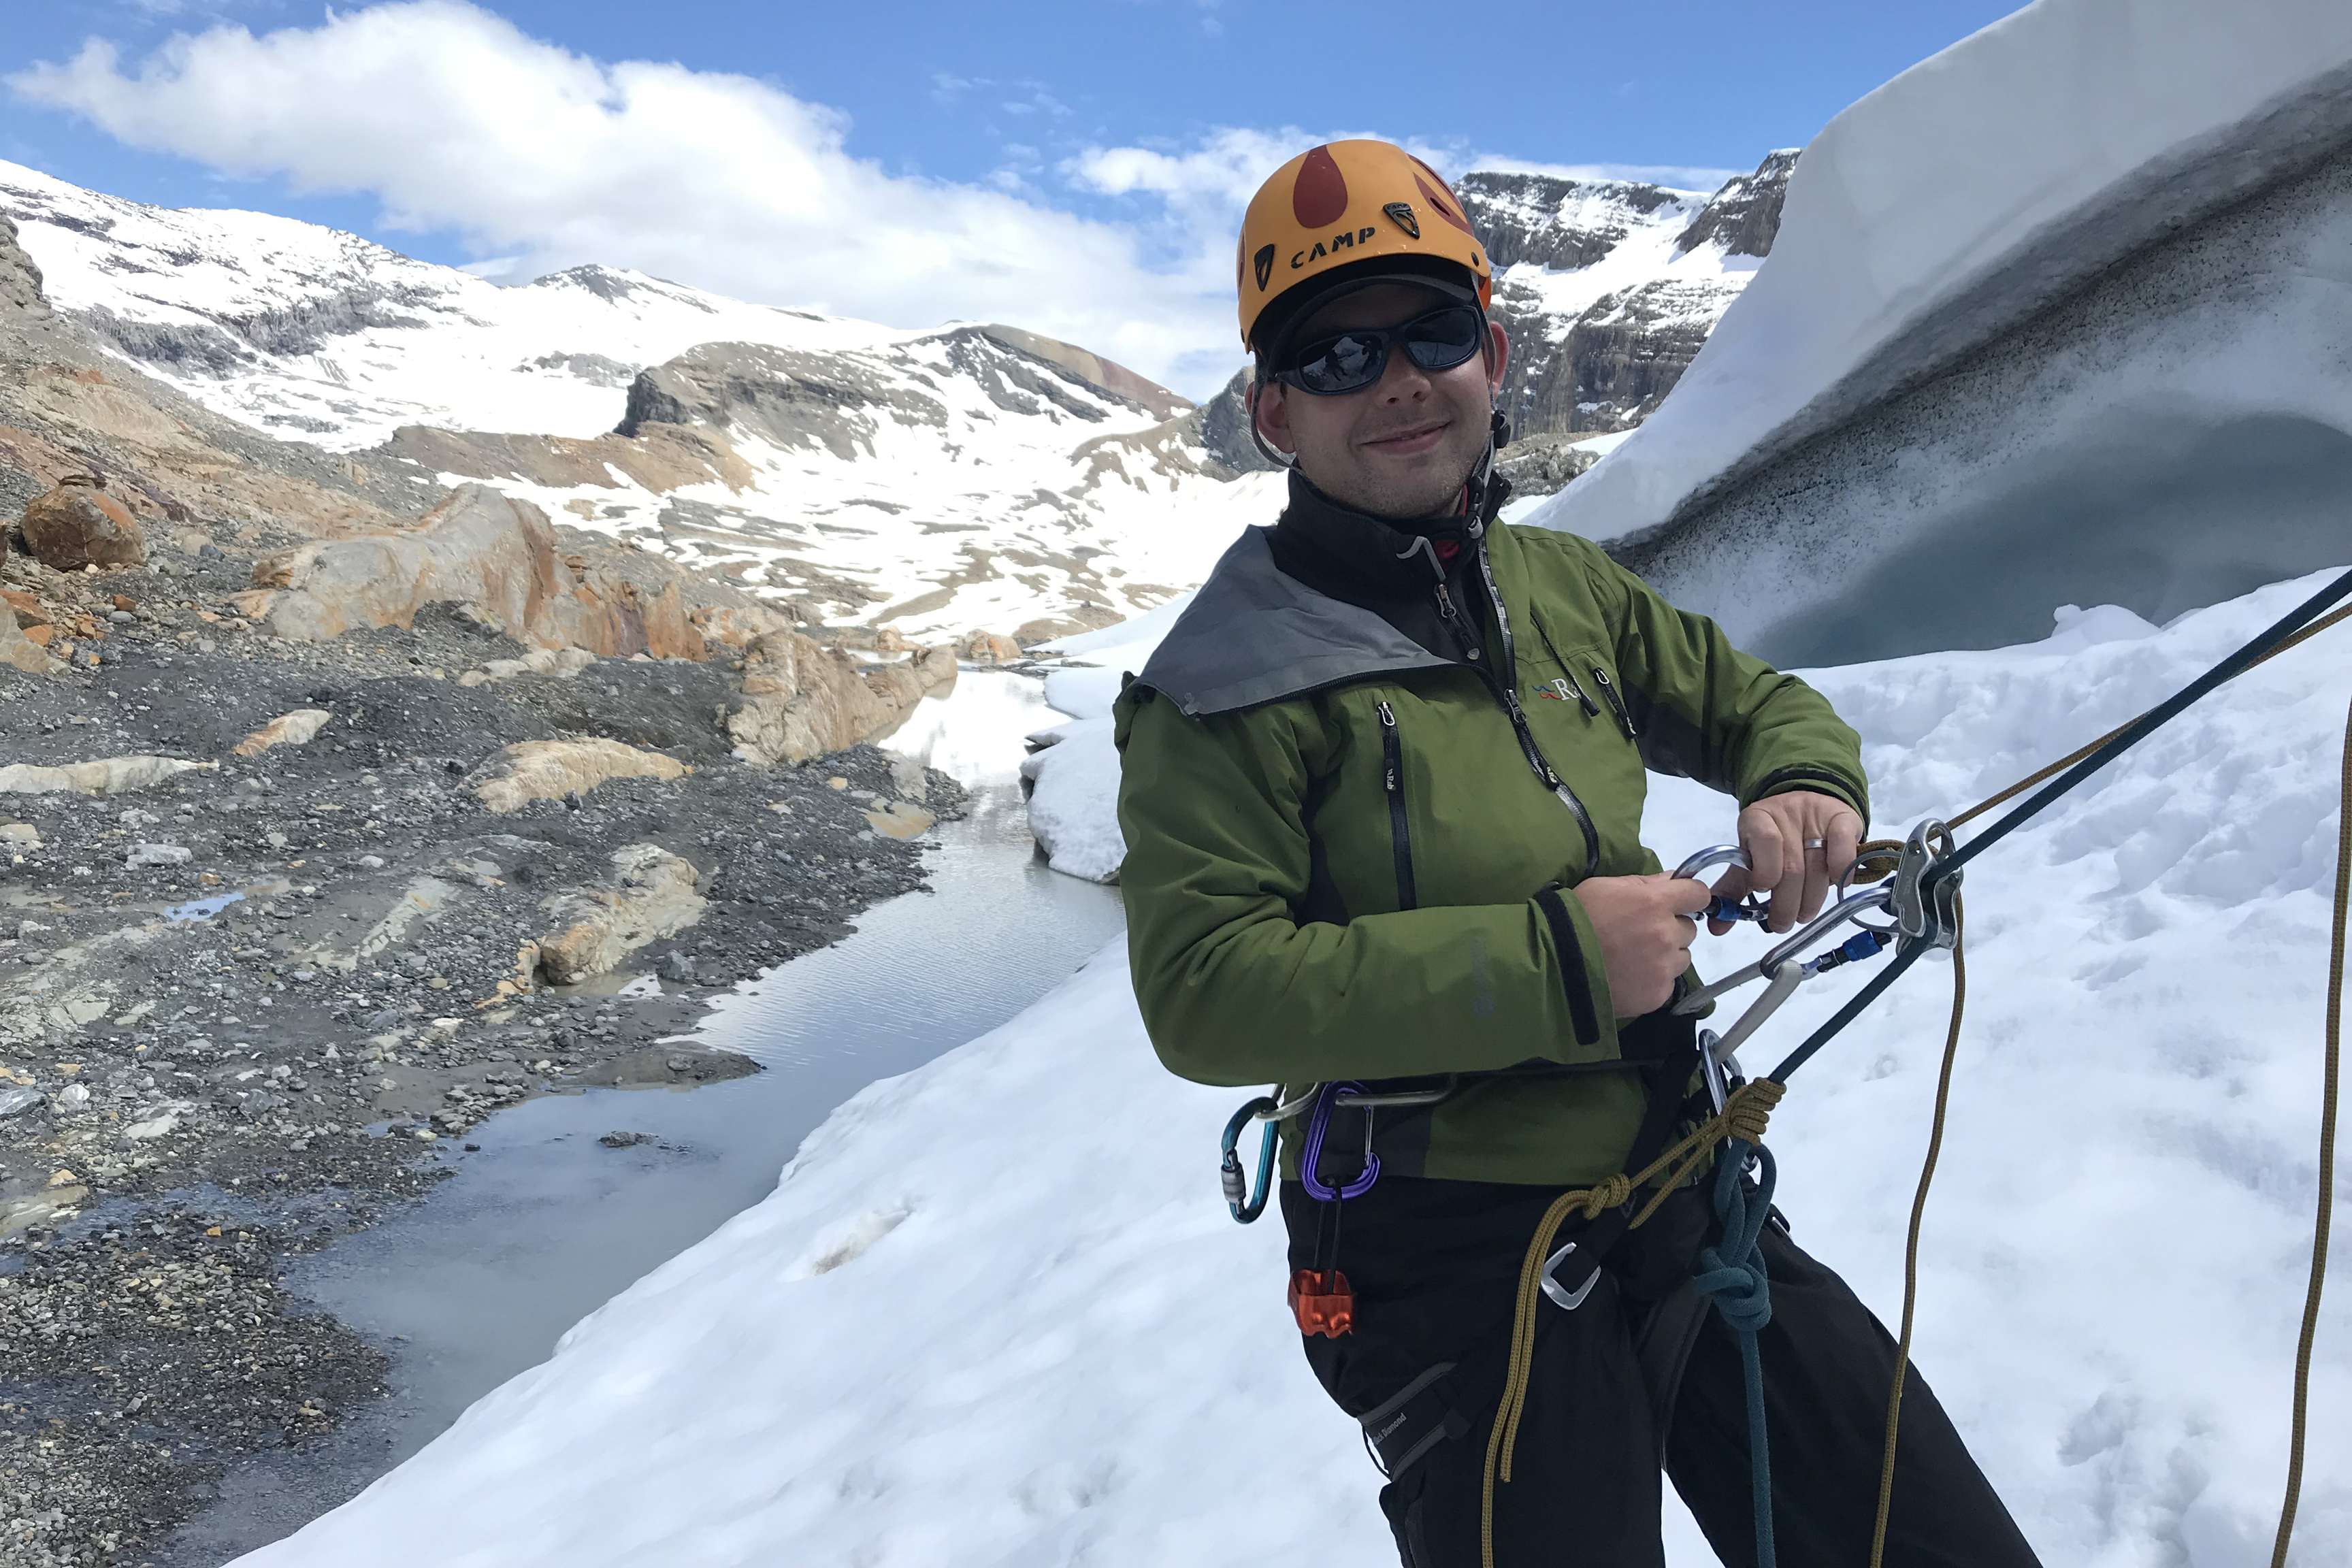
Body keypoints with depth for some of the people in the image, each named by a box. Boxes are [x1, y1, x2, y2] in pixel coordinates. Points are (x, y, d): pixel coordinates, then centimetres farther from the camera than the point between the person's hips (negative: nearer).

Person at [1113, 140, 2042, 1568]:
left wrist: (1805, 786, -5)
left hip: (1686, 1203, 6)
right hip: (1464, 1277, -6)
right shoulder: (1229, 684, -13)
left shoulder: (1565, 588, 6)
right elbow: (1206, 989, -22)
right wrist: (1551, 960, -25)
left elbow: (1752, 699, 20)